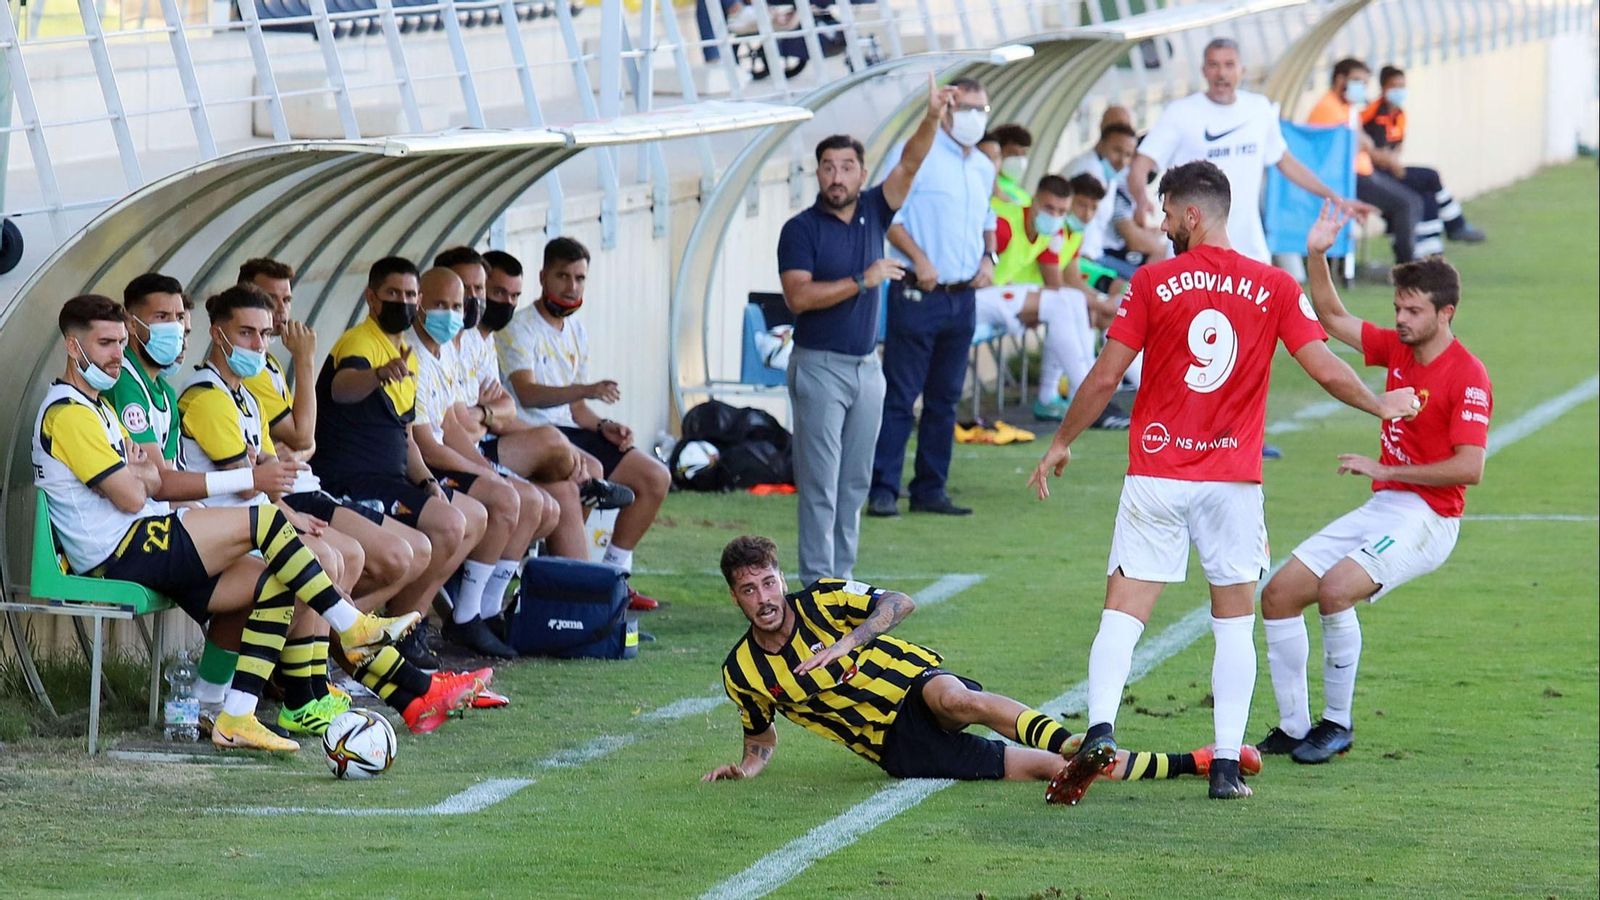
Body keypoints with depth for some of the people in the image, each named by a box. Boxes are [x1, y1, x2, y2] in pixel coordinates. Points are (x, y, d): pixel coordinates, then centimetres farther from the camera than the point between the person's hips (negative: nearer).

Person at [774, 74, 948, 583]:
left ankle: (841, 576, 13)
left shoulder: (872, 212, 8)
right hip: (820, 365, -5)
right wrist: (862, 281, -18)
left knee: (855, 482, 8)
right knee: (820, 481, -6)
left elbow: (909, 165, -2)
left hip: (867, 364, 5)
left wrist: (933, 116, -18)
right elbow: (799, 296, -17)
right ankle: (816, 580, -6)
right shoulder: (801, 229, -6)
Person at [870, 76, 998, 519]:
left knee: (944, 399, 10)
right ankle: (882, 491, -6)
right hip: (918, 295, -7)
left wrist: (988, 257, 8)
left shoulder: (983, 168, 16)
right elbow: (887, 213, -9)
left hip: (964, 297, 7)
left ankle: (930, 490, 16)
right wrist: (919, 258, -17)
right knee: (899, 396, -7)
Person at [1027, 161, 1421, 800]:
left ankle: (1100, 729, -20)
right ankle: (1226, 764, 4)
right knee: (1235, 622, 11)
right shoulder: (1275, 287, 0)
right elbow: (1326, 370, -2)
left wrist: (1061, 443, 10)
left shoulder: (1151, 283, -4)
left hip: (1157, 473, -1)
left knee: (1123, 612, 0)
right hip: (1234, 478, 1)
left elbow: (1105, 376, -3)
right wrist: (1380, 405, 18)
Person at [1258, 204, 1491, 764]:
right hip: (1381, 508, 9)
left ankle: (1337, 724, -16)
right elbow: (1332, 319, 17)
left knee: (1336, 587, -30)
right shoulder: (1397, 348, 7)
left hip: (1427, 519, -9)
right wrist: (1316, 255, 2)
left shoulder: (1467, 377, -16)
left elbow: (1469, 467, -22)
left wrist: (1385, 469, -18)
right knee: (1279, 594, 2)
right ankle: (1294, 729, 10)